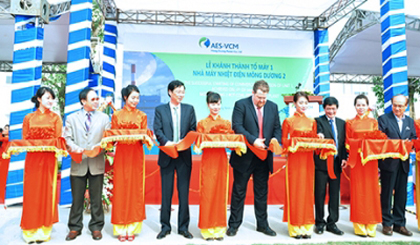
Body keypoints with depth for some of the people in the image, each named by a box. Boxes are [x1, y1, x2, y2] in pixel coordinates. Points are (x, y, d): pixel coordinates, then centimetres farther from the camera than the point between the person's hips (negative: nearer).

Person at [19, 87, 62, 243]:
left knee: (47, 192, 2)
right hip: (32, 159, 1)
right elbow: (24, 140, 6)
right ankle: (31, 230, 15)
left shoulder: (55, 118, 7)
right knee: (31, 193, 4)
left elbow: (58, 139, 0)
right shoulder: (29, 118, 10)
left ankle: (44, 230, 13)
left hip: (49, 160, -1)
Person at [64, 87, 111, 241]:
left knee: (96, 198, 6)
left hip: (97, 163, 0)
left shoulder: (104, 117, 9)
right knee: (77, 198, 7)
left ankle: (96, 227, 18)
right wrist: (75, 148, -14)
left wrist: (101, 146, -15)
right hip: (78, 163, 0)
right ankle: (75, 227, 22)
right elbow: (67, 138, 3)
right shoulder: (72, 118, 9)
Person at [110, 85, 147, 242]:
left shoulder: (142, 116, 9)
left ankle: (132, 228, 12)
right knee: (120, 190, 0)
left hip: (136, 155, 1)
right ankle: (121, 229, 12)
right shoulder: (116, 115, 7)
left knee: (135, 190, 1)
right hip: (121, 155, 0)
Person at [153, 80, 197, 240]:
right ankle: (165, 227, 20)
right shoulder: (160, 110, 7)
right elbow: (157, 130, -2)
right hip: (167, 155, -1)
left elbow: (193, 129, 6)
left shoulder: (189, 109, 10)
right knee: (166, 193, 6)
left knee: (184, 193, 5)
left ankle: (183, 227, 17)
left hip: (184, 155, 1)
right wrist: (166, 142, -18)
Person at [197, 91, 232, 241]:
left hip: (221, 161, 1)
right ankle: (207, 229, 12)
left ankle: (219, 228, 16)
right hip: (207, 161, -1)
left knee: (221, 193, 4)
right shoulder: (202, 123, 7)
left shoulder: (226, 123, 10)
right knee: (207, 193, -1)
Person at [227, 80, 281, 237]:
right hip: (244, 156, -3)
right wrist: (253, 140, -24)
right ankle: (234, 224, 21)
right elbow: (237, 126, -15)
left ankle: (262, 224, 28)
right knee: (239, 191, 7)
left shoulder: (273, 107, 9)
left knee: (262, 192, 13)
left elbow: (277, 128, 10)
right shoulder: (241, 105, -5)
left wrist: (276, 140, -11)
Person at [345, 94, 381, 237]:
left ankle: (371, 226, 10)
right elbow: (347, 142, 5)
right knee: (357, 190, -1)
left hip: (371, 159, 1)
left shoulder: (373, 122, 13)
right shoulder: (350, 123, 9)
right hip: (356, 159, -1)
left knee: (371, 189, 1)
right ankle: (360, 227, 6)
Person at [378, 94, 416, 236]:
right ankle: (387, 224, 13)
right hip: (388, 162, -5)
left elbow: (414, 139, 11)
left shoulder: (410, 121, 14)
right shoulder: (383, 119, -2)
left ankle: (399, 224, 22)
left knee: (401, 194, 11)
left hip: (403, 162, 5)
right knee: (387, 193, 3)